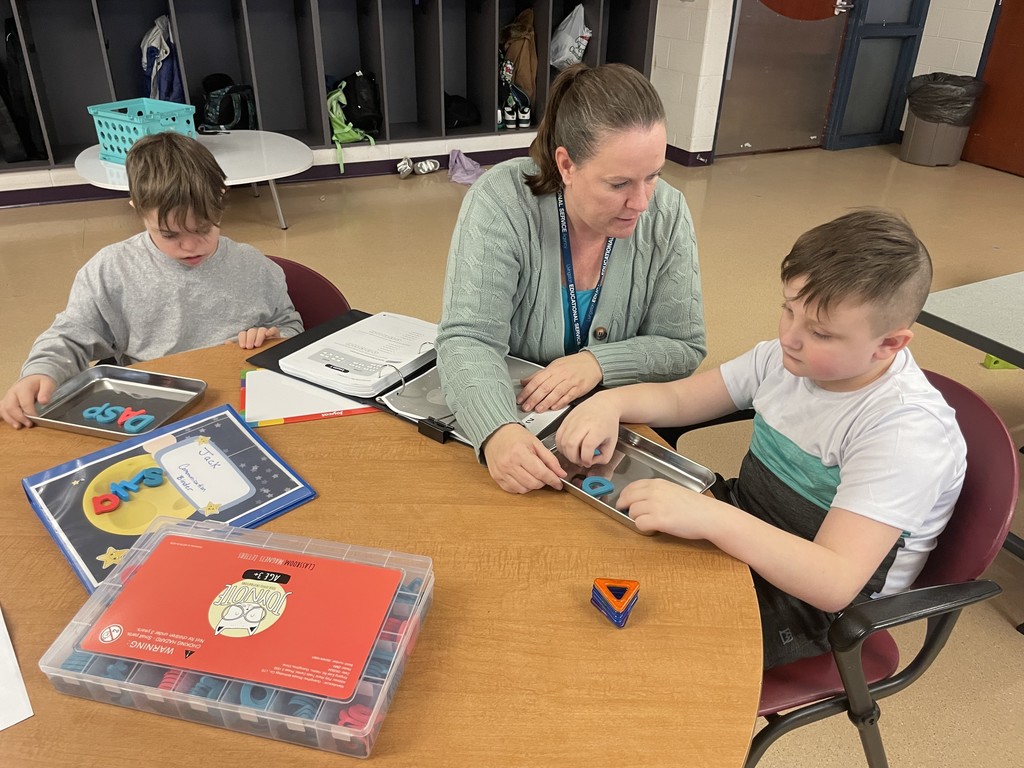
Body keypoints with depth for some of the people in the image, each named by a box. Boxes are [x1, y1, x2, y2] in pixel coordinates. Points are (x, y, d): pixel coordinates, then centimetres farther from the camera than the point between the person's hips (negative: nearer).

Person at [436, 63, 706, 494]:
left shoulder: (667, 213, -11)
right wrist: (496, 431, -43)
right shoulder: (502, 201, -19)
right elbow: (467, 340, -23)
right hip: (512, 416, -1)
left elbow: (685, 347, -5)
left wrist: (600, 362, -24)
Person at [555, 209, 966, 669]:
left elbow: (836, 583, -33)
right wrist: (612, 402, -17)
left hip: (805, 607, -6)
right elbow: (678, 398, 4)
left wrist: (711, 518, -45)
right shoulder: (789, 359, -5)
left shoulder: (908, 432, -26)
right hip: (741, 534, 7)